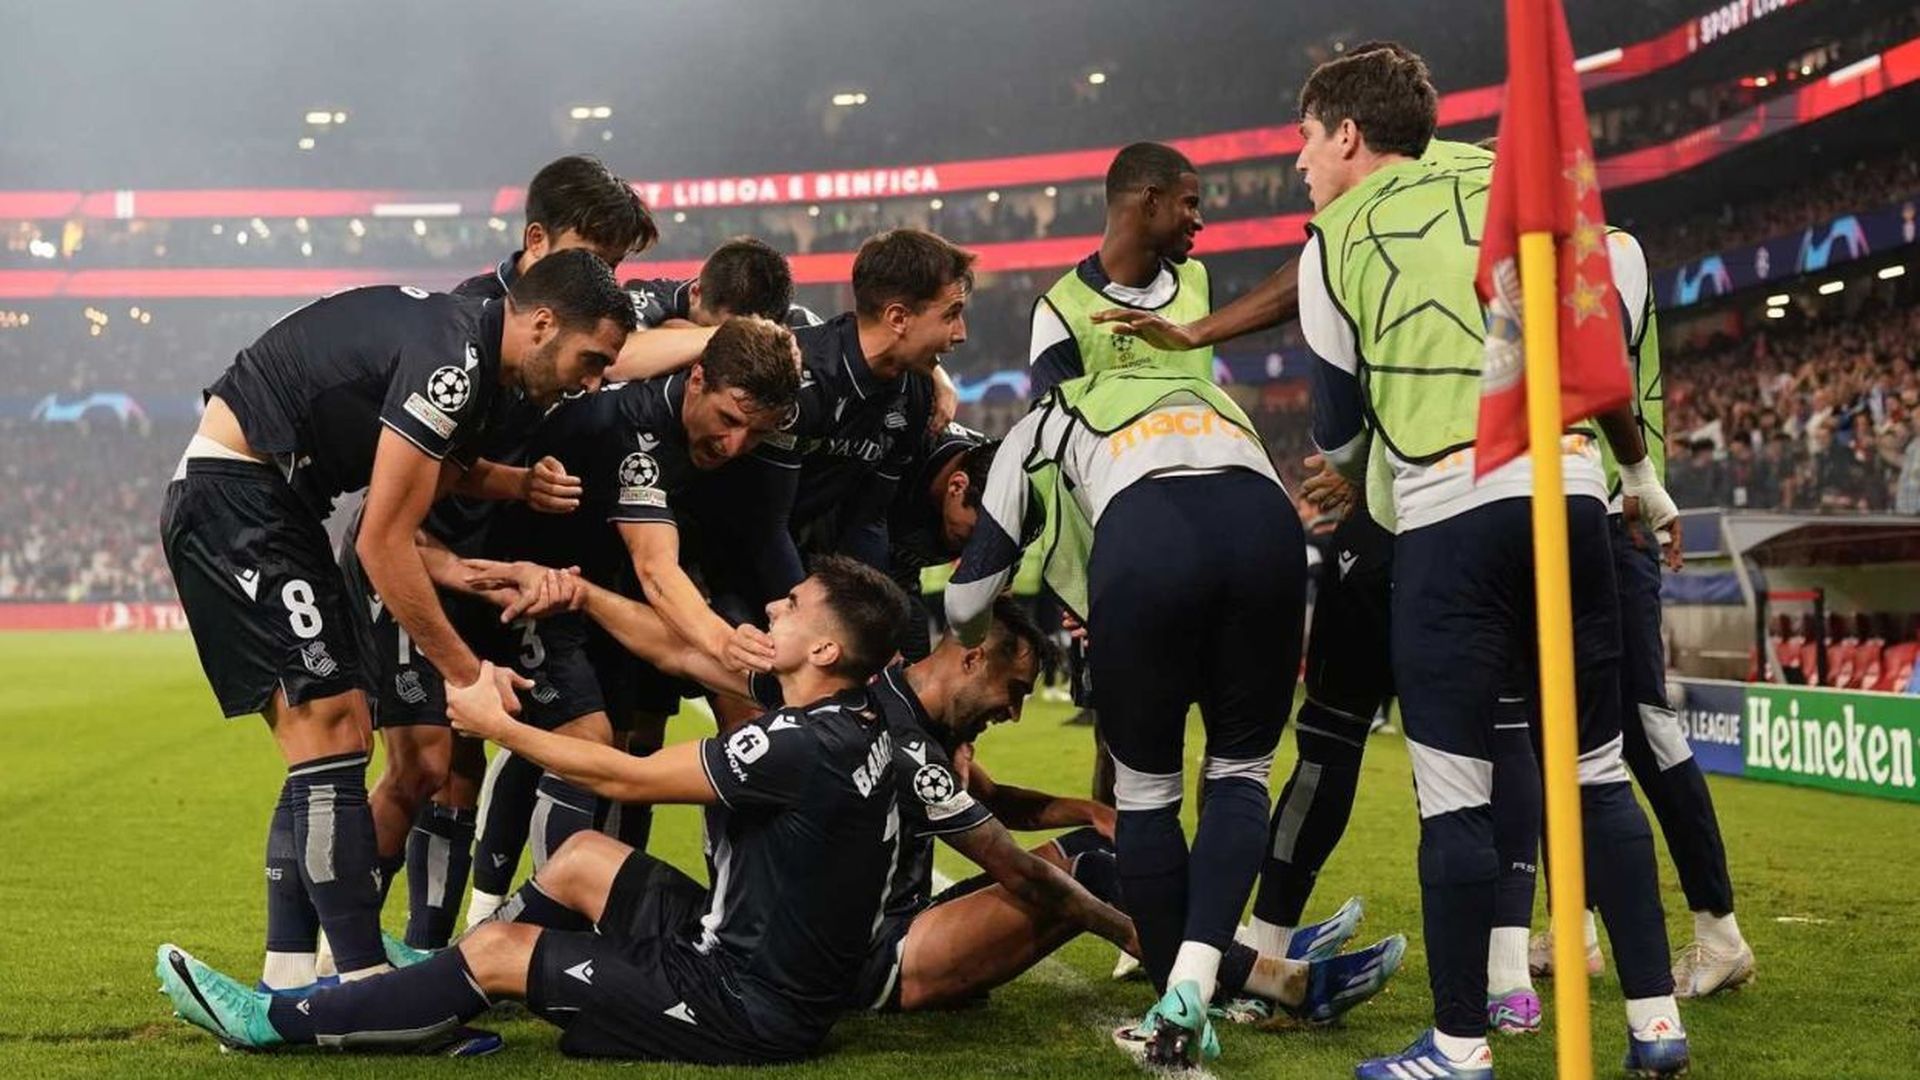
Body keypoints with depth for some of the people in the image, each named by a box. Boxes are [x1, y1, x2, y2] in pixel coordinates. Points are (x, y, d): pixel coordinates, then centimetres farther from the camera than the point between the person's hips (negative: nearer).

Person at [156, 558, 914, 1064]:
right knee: (584, 858, 14)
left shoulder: (808, 745, -25)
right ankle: (440, 969, 28)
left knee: (496, 951, -2)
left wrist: (495, 723, -7)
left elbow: (625, 778, -17)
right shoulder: (850, 721, 2)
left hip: (751, 1010, -8)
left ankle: (276, 1021, 11)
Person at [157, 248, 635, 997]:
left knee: (325, 745, 9)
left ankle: (290, 977, 10)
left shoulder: (464, 347, 9)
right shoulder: (450, 360, -21)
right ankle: (362, 983, -14)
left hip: (266, 504, 10)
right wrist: (467, 672, -15)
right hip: (232, 495, -10)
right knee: (330, 730, -13)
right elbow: (381, 542, -20)